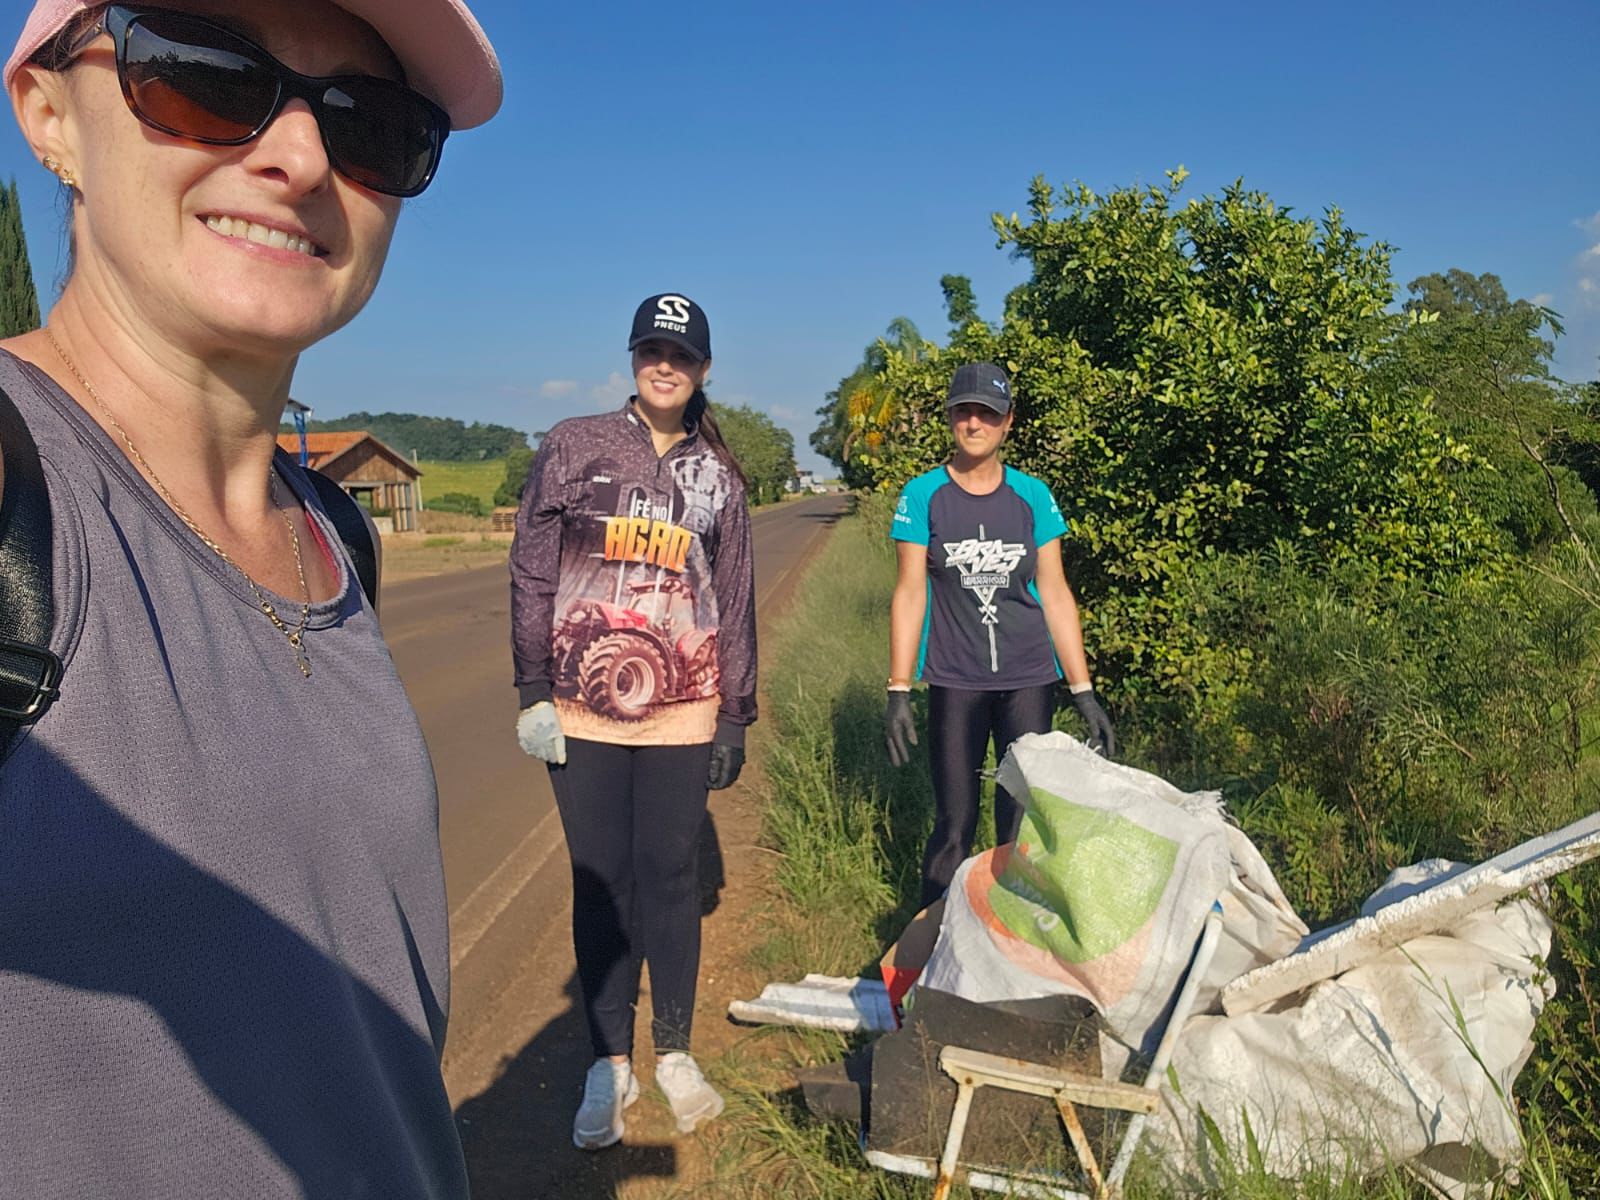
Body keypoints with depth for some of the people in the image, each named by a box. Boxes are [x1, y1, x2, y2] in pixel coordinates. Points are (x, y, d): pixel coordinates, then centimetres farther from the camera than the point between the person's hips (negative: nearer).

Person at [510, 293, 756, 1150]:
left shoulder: (718, 476, 7)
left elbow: (736, 600, 9)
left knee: (670, 878, 7)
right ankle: (609, 1064, 23)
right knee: (599, 883, 7)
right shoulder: (573, 447, 2)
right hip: (583, 711, -1)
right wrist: (532, 692, -4)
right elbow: (530, 573, 1)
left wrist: (735, 718, 7)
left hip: (681, 712, 1)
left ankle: (674, 1054, 25)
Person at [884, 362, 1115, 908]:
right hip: (955, 681, -1)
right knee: (954, 827, 1)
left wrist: (1084, 692, 2)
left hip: (1028, 679, 2)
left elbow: (1054, 593, 5)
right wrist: (898, 691, -7)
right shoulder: (924, 495, -1)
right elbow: (910, 593, -2)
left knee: (1023, 823, 6)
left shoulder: (1032, 496, 3)